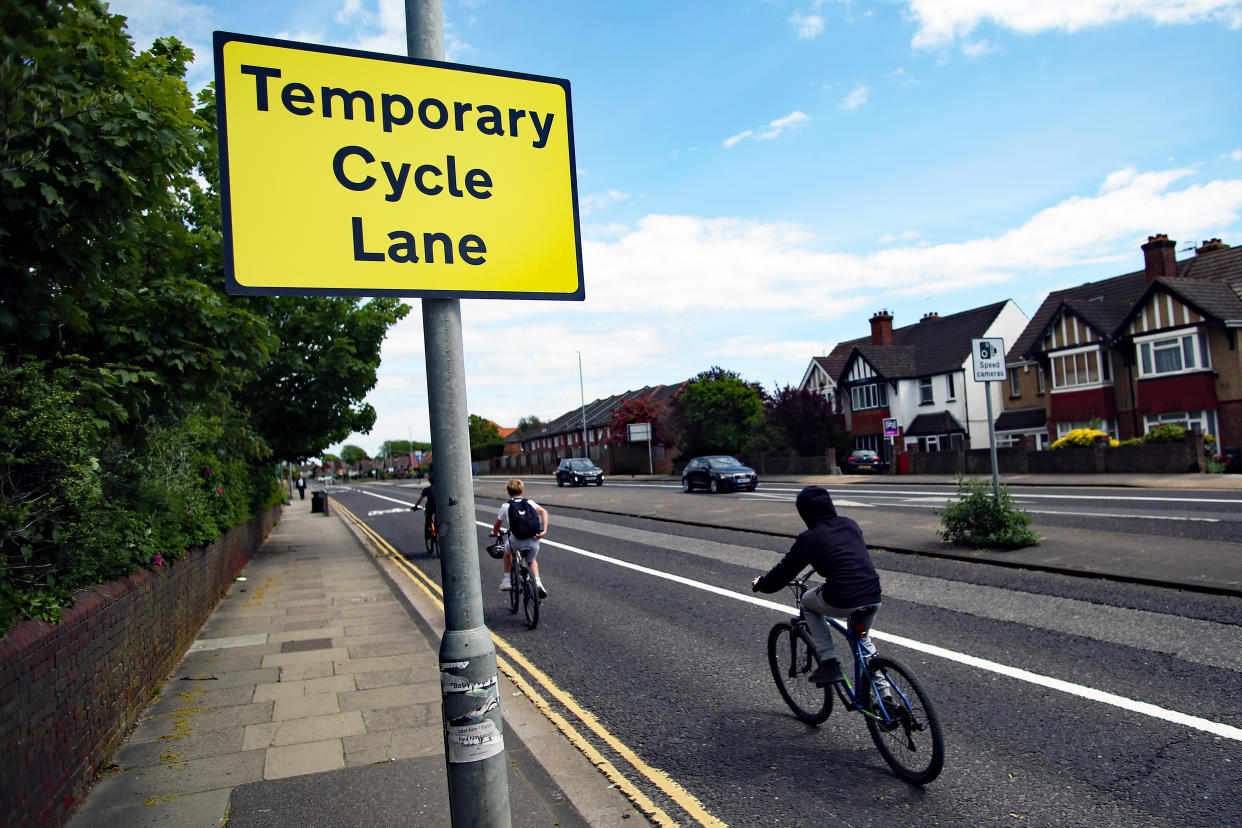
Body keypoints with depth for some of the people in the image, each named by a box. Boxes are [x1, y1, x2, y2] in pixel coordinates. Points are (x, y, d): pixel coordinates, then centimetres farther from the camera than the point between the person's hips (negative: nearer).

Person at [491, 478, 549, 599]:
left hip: (516, 540, -2)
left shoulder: (505, 506, 12)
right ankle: (537, 581, 8)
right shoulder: (529, 502, 14)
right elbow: (544, 512, -3)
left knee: (507, 551, 34)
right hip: (533, 539, 2)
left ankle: (507, 580, 32)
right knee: (532, 560, 31)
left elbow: (497, 524, 20)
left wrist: (495, 533, 41)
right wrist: (544, 531, -5)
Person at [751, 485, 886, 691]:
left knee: (808, 602, 25)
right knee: (862, 638, 33)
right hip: (874, 598, 6)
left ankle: (829, 664, 16)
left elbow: (784, 570, 5)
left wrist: (760, 584, 23)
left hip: (842, 602, -6)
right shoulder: (850, 524, 14)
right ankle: (883, 692, 30)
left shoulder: (809, 538, -2)